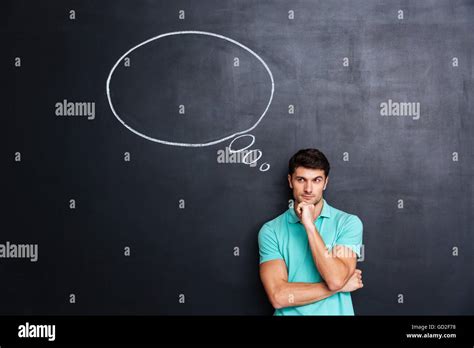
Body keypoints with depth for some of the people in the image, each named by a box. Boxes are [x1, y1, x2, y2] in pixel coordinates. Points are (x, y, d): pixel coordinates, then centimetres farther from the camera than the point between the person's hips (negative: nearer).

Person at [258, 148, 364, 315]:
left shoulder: (349, 222, -1)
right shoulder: (270, 230, -2)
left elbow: (336, 279, -14)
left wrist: (309, 225, -13)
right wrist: (340, 286, -9)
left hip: (335, 312, 1)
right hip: (289, 313, 0)